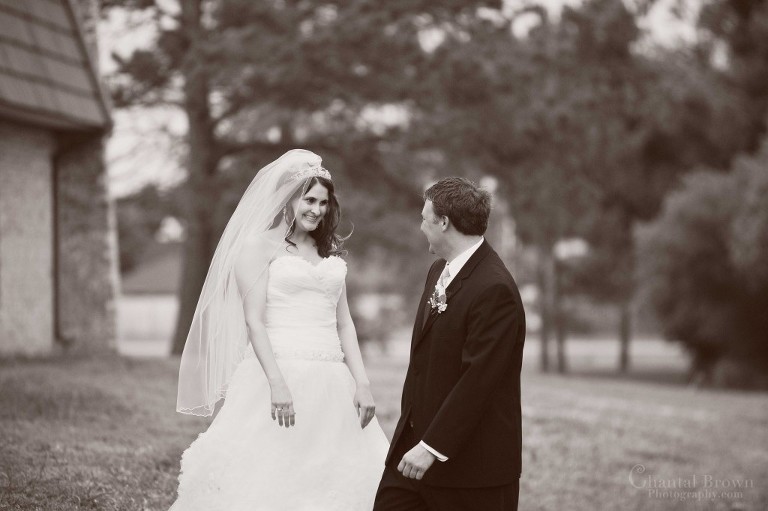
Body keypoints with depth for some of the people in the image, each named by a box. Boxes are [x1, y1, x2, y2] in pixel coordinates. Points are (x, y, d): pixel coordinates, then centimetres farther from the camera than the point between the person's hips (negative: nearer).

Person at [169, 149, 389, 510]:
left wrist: (362, 383, 4)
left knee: (330, 482, 2)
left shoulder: (330, 253, 18)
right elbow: (254, 321, -7)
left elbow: (344, 323, 15)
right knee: (269, 479, -7)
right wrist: (277, 383, -18)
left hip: (331, 386, 5)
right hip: (278, 373, -5)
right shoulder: (260, 246, 1)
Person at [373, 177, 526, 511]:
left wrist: (433, 447, -23)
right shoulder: (439, 271, 11)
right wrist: (413, 429, 16)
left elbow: (477, 379, -23)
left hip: (471, 461, -9)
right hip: (414, 440, 9)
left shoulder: (494, 289, -19)